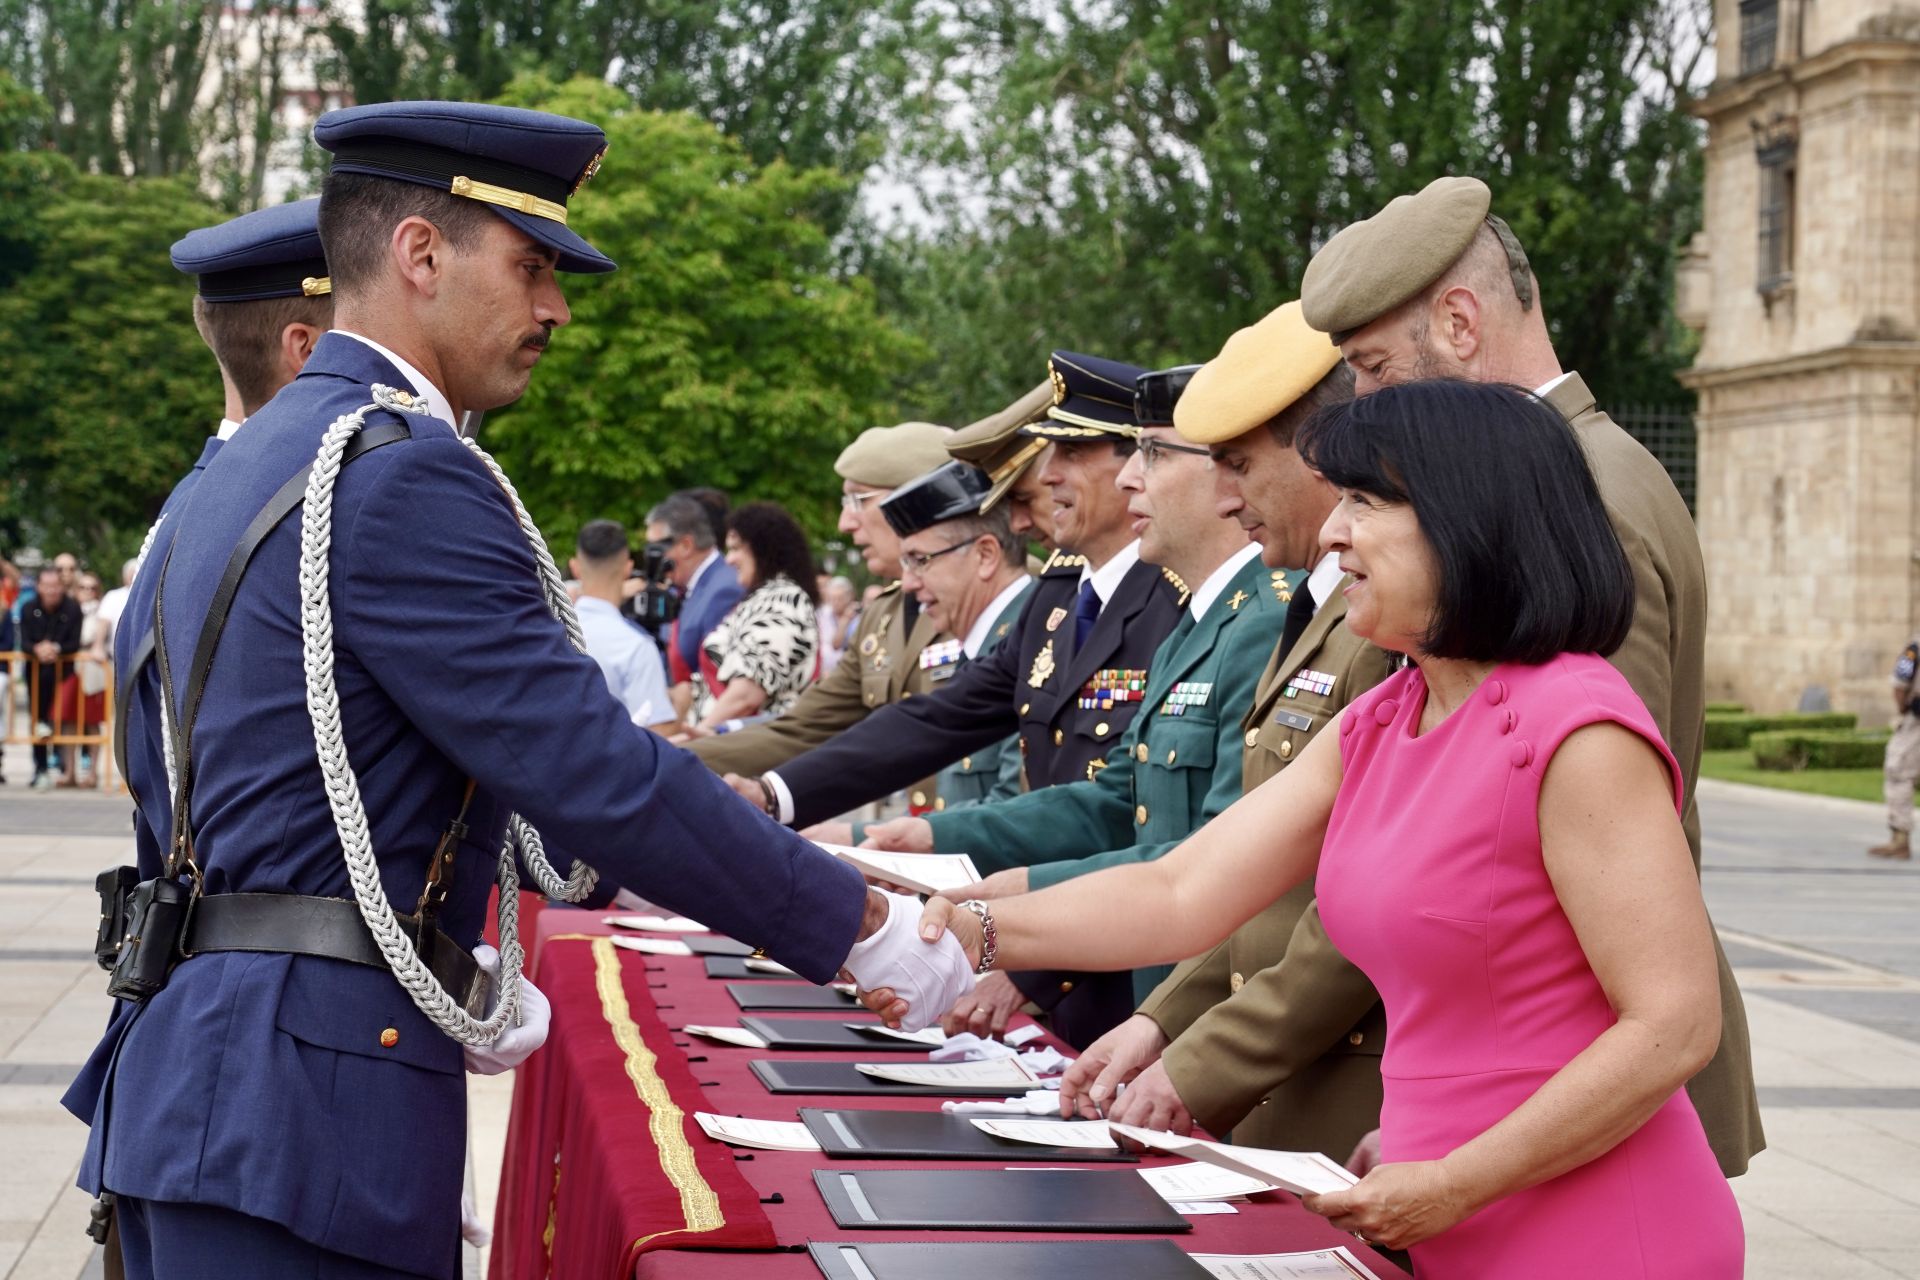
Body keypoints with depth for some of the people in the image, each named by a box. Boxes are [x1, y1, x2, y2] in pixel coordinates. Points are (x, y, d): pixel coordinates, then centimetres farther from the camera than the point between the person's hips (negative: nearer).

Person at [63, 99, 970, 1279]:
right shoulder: (400, 473, -15)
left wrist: (444, 976, 20)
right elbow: (601, 774, -20)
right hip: (305, 1097, -10)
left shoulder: (246, 465, 16)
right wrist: (870, 930, -12)